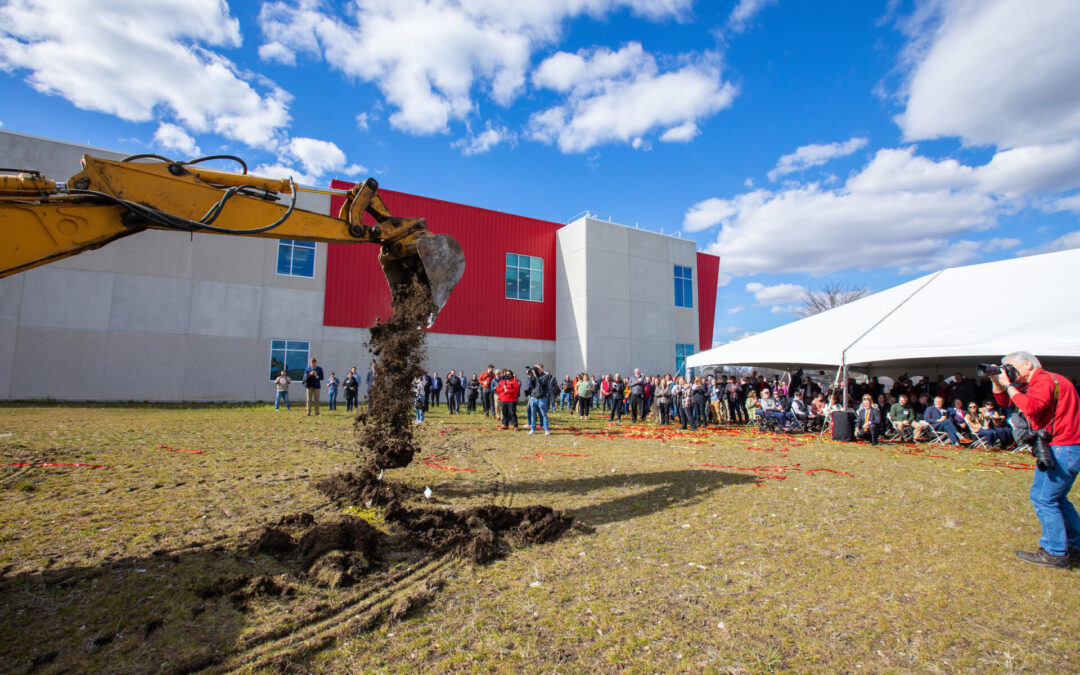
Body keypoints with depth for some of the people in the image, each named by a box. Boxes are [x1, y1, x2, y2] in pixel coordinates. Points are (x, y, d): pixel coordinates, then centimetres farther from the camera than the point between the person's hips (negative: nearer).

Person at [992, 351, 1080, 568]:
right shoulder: (1034, 383, 16)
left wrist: (1009, 385, -21)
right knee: (1055, 499, 18)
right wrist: (996, 382, 4)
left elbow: (1032, 407, -29)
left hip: (1062, 448, -10)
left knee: (1042, 498, -6)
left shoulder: (1044, 379, -14)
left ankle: (1055, 552, 1)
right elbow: (1004, 401, 19)